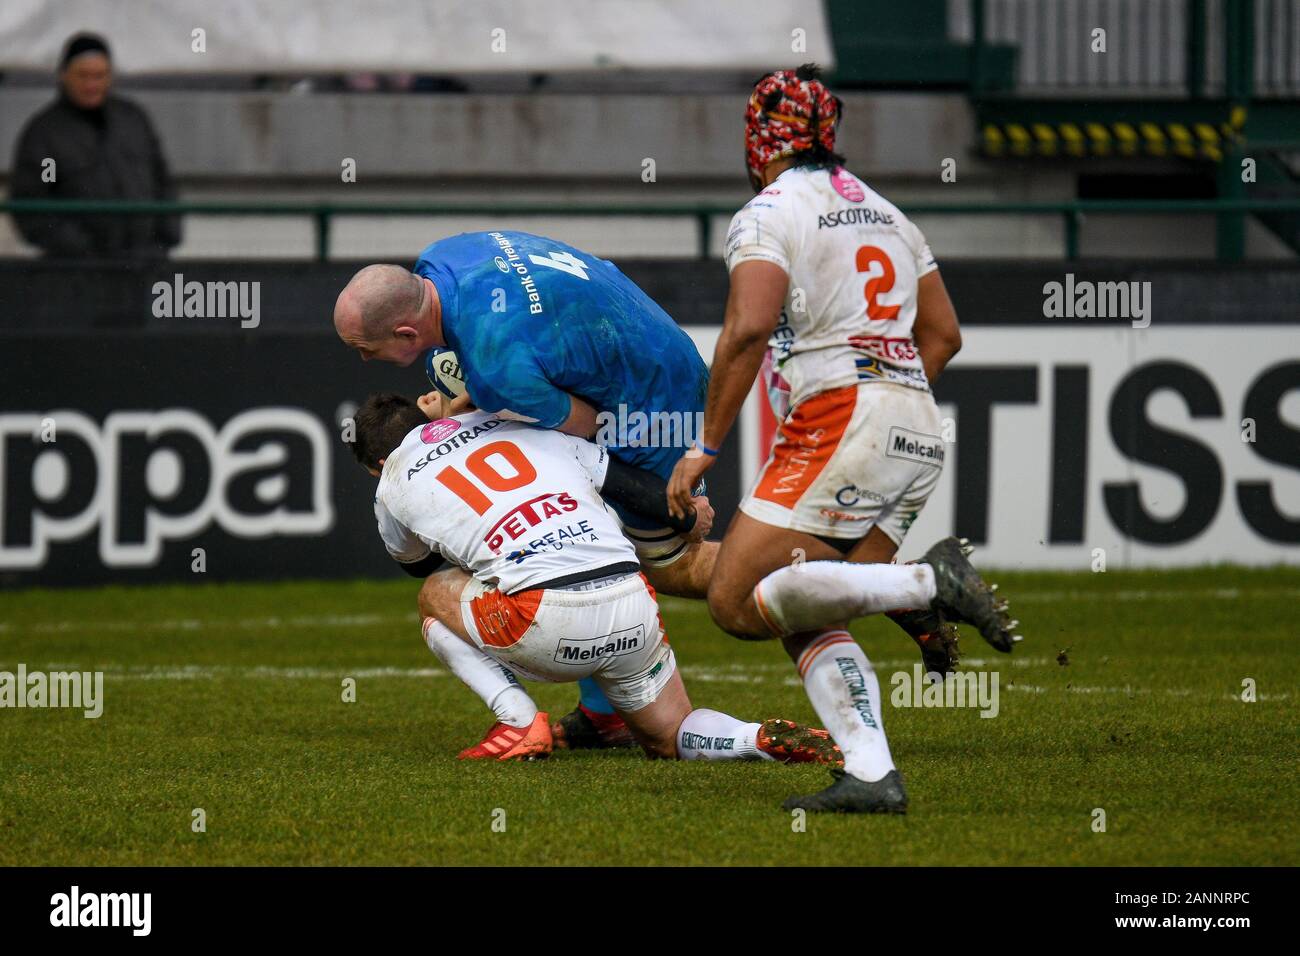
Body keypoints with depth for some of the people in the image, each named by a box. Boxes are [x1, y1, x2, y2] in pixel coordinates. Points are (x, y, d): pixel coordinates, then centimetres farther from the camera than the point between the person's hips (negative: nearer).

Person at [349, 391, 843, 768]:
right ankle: (763, 739, -5)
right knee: (670, 735, 27)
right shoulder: (521, 424, 24)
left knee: (438, 597, 24)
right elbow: (635, 485, 19)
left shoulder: (394, 486, 16)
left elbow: (418, 563, 38)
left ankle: (519, 720, 4)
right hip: (634, 609, 4)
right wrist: (688, 516, 38)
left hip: (546, 626, -4)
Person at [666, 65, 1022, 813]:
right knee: (809, 623, 8)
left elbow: (749, 330, -16)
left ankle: (929, 584, -18)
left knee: (739, 603, -7)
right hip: (918, 435, 8)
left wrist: (706, 449, -11)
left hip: (841, 422, -8)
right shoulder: (883, 212, 21)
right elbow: (944, 334, 23)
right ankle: (872, 773, -11)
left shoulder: (771, 214, -3)